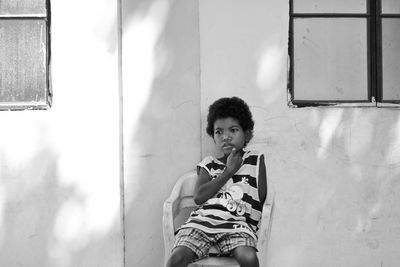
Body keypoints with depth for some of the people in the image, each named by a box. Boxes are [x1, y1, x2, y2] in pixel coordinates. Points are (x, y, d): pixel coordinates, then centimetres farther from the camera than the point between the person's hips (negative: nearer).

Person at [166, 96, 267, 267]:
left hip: (238, 225, -1)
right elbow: (199, 196, 2)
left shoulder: (256, 161, 18)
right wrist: (229, 171, 4)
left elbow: (261, 199, 15)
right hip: (203, 220, 1)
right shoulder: (208, 164, 21)